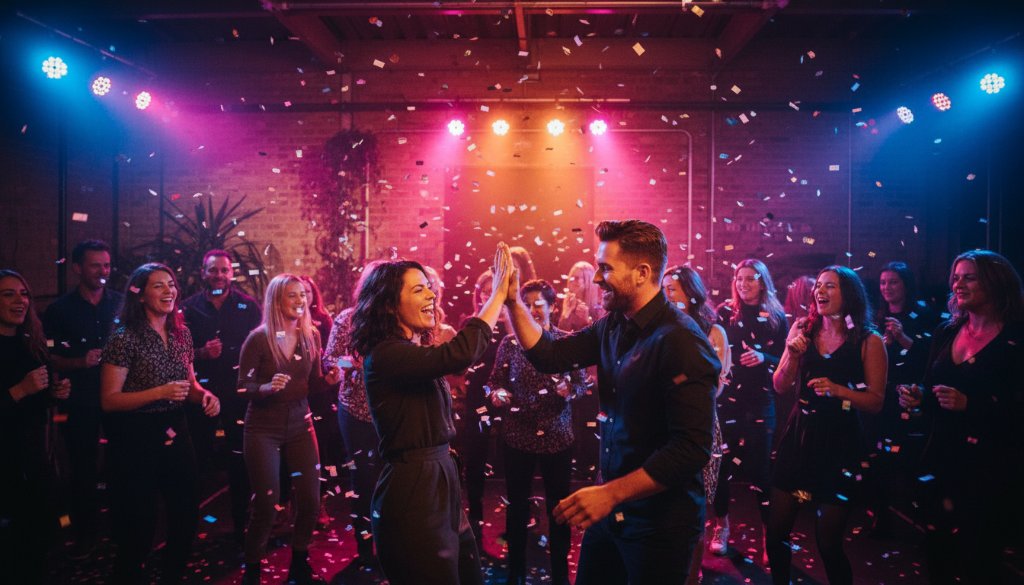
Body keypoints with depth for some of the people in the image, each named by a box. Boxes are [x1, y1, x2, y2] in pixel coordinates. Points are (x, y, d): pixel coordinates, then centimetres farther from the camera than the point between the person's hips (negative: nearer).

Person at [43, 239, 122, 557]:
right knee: (83, 467, 8)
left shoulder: (122, 303, 3)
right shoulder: (60, 310, 0)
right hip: (80, 400, 0)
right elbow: (51, 358, -1)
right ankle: (85, 533, 24)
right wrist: (80, 362, -18)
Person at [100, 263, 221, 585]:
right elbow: (109, 400, -16)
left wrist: (205, 395, -7)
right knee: (139, 525, 7)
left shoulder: (182, 333, 4)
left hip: (176, 433, 6)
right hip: (137, 439, -6)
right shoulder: (125, 338, -14)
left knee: (187, 515, 15)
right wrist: (160, 392, -26)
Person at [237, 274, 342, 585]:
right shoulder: (258, 338, -11)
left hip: (300, 425, 4)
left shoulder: (311, 336, 2)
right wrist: (268, 387, -30)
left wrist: (328, 379, -12)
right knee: (265, 504, -2)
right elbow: (243, 387, -11)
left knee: (310, 500, 3)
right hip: (264, 428, -4)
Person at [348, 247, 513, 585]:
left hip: (440, 482, 10)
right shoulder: (386, 355, -18)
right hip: (413, 492, -10)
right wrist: (498, 294, -22)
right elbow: (461, 353, -30)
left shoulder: (412, 351, 14)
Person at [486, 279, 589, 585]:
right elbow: (495, 380, 5)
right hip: (517, 436, 1)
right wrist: (496, 394, -17)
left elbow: (581, 380, 1)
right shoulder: (510, 342, 2)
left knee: (558, 506, 11)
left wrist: (570, 390, -21)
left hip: (557, 436, 0)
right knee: (517, 505, 12)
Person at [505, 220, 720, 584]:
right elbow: (549, 356, 5)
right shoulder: (613, 326, 4)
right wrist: (512, 299, -4)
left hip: (660, 520, -7)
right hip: (611, 508, 7)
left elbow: (692, 448, -26)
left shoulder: (681, 341, -22)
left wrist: (611, 493, -26)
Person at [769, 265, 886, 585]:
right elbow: (780, 386, 3)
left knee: (828, 541, 4)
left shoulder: (869, 341, -7)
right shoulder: (802, 328, 2)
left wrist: (837, 389, -22)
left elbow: (876, 402, -7)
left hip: (840, 444, -3)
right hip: (798, 437, 3)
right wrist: (792, 355, -13)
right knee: (776, 532, 7)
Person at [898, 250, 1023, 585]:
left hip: (991, 467, -5)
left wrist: (969, 403, -25)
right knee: (937, 557, 13)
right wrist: (917, 398, -5)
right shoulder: (945, 334, 8)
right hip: (942, 460, 5)